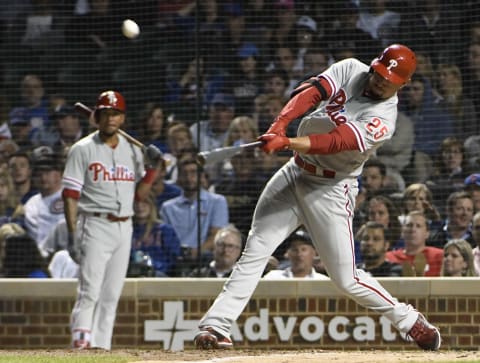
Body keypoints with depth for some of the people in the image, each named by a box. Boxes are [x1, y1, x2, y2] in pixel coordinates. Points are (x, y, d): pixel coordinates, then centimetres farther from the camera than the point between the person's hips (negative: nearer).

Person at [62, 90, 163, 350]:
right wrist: (72, 235, -14)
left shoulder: (132, 151, 13)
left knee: (111, 294, 5)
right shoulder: (83, 150, -3)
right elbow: (70, 195, -7)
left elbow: (140, 194, 15)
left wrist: (152, 168, -1)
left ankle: (102, 344, 8)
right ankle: (81, 342, -17)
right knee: (90, 290, -14)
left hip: (124, 228, 5)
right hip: (95, 226, -5)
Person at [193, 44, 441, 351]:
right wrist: (280, 124, -34)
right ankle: (216, 326, -7)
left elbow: (336, 142, -29)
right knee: (255, 251, -5)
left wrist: (287, 143, -41)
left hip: (331, 190, -5)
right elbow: (311, 92, -16)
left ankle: (409, 320, 16)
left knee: (346, 279, -4)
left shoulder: (384, 119, -18)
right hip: (296, 173, 5)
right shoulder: (351, 70, -2)